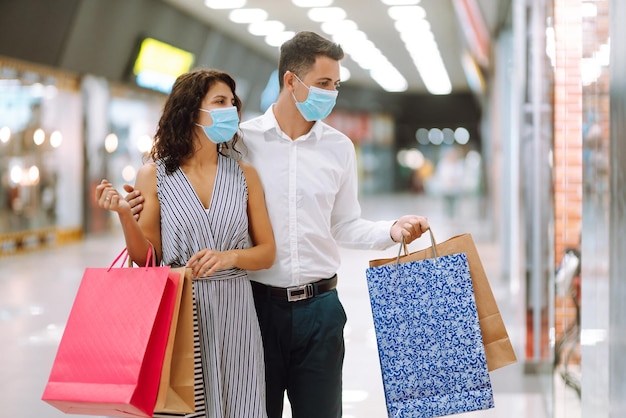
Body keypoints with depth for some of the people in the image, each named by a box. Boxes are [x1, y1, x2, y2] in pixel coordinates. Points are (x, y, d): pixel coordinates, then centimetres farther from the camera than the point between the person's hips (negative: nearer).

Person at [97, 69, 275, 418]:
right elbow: (146, 258, 1)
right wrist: (125, 215, -16)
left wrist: (229, 257, -13)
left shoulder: (244, 175, 4)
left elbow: (267, 252, 6)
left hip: (234, 311, 2)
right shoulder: (155, 175, 0)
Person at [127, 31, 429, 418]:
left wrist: (392, 230, -7)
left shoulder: (339, 147, 6)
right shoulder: (242, 140, -2)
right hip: (257, 303, -2)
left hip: (319, 306, 2)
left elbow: (345, 227, 10)